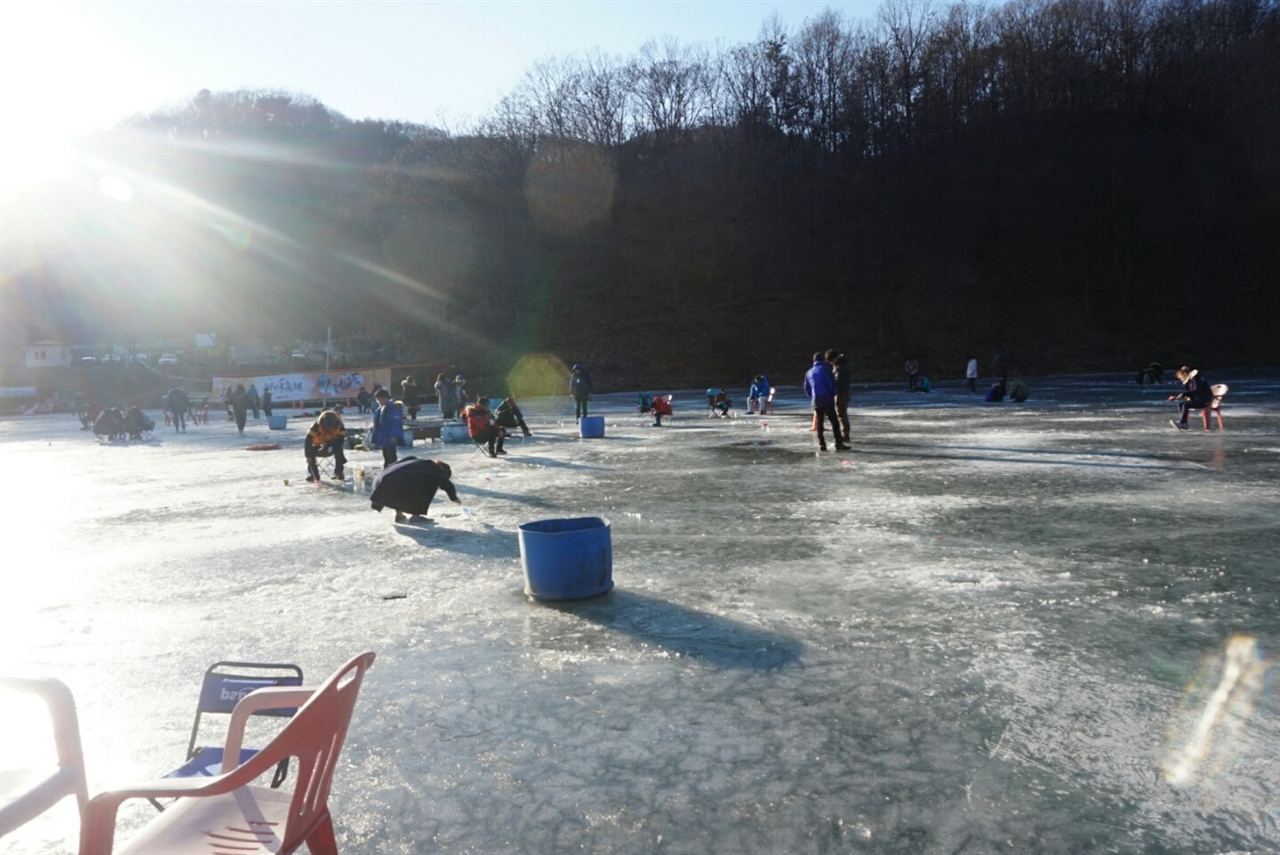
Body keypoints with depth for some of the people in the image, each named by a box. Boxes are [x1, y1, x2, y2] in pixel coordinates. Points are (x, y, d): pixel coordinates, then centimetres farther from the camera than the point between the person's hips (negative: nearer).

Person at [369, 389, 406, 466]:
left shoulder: (392, 408, -16)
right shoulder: (379, 409, 12)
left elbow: (397, 422, -23)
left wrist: (394, 435, -28)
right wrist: (375, 437, 17)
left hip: (390, 439, -9)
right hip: (382, 439, 9)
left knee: (391, 458, -5)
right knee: (386, 457, 19)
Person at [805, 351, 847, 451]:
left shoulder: (809, 372, 13)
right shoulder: (824, 369, -5)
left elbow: (807, 389, 15)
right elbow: (832, 383, -10)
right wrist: (833, 394, 6)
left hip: (816, 401, 5)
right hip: (827, 399, -5)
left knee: (819, 423, 11)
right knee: (834, 422, -3)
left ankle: (822, 445, 8)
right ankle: (838, 444, -8)